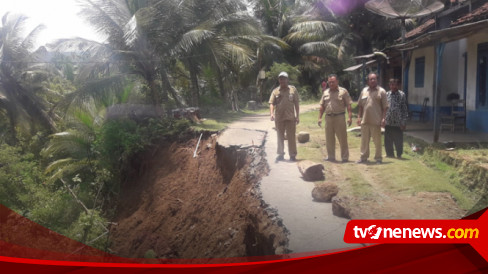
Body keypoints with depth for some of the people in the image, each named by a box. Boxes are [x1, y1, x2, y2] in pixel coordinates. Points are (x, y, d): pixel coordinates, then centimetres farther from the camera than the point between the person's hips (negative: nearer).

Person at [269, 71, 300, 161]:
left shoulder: (293, 89, 5)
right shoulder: (275, 91, 6)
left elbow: (296, 104, 6)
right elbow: (271, 103, 0)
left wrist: (297, 116, 2)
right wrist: (271, 113, -17)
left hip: (290, 117, -1)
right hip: (279, 118, 1)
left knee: (291, 137, 1)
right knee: (280, 137, 9)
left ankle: (293, 155, 10)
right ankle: (280, 154, 19)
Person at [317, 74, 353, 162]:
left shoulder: (343, 91, 1)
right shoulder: (325, 92, 14)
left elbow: (348, 105, -4)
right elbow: (322, 106, 15)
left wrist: (350, 117, -13)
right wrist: (319, 117, 8)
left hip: (339, 117, -4)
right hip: (328, 118, 4)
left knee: (343, 138, -1)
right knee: (329, 139, 9)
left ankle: (345, 157, 7)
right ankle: (330, 156, 19)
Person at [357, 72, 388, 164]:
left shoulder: (381, 91, -1)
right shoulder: (364, 91, 12)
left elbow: (385, 107, -4)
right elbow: (360, 106, 15)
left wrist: (383, 118, -11)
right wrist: (359, 117, 7)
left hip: (376, 121, -4)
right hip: (365, 120, 4)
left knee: (377, 141, 3)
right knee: (364, 140, 11)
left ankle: (378, 158, 14)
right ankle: (364, 157, 22)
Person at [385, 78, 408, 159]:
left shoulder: (402, 95, -3)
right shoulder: (387, 94, 6)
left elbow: (404, 109, -4)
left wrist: (404, 122, -8)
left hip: (398, 122, -3)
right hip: (388, 122, 3)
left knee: (398, 140, 5)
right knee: (388, 140, 9)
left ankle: (399, 155, 20)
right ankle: (389, 154, 24)